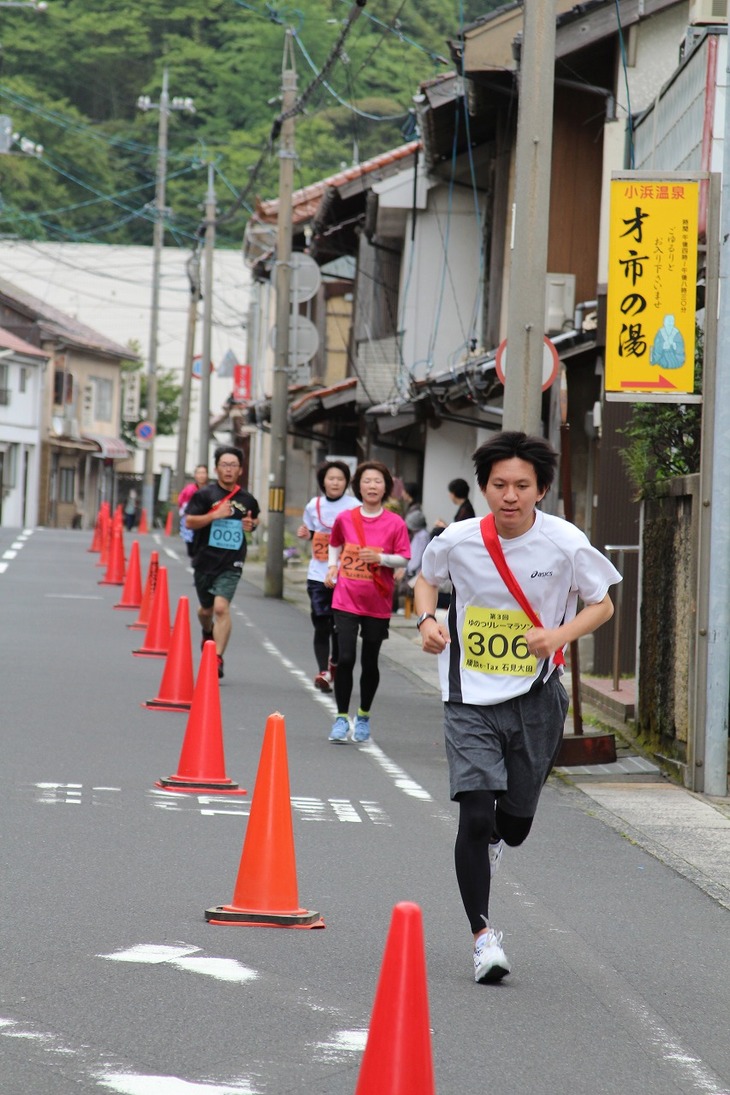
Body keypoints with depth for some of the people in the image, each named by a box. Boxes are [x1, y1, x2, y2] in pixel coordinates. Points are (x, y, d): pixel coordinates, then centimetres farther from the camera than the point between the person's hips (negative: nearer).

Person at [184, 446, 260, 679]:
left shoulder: (247, 500, 6)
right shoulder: (205, 494, -3)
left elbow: (255, 518, 26)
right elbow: (189, 521, -9)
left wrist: (251, 524, 3)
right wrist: (215, 515, -21)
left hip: (231, 564, -1)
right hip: (205, 561, 1)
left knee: (221, 607, -18)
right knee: (206, 609, 16)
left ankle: (217, 658, -17)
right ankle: (208, 634, 52)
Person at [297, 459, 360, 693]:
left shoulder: (354, 507, -3)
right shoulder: (314, 505, 8)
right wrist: (304, 534, 1)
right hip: (318, 575, 2)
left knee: (340, 625, 1)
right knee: (321, 625, -3)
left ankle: (335, 662, 26)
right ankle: (323, 671, -3)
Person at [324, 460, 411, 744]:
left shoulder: (395, 523, -5)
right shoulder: (345, 519, 0)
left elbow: (404, 558, -3)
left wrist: (381, 558, -19)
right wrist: (333, 566, 4)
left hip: (378, 605, 0)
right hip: (346, 600, 0)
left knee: (369, 663, 8)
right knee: (345, 659, -9)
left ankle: (364, 716, 28)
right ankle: (342, 718, 3)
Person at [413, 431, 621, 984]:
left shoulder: (566, 543, -12)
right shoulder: (458, 540, -9)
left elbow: (602, 605, 1)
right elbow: (427, 577, 13)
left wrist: (561, 634, -18)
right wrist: (427, 619, -6)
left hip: (536, 696, 1)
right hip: (471, 696, -1)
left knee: (516, 820, 12)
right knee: (475, 813, -14)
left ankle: (491, 843, 50)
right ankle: (483, 934, -4)